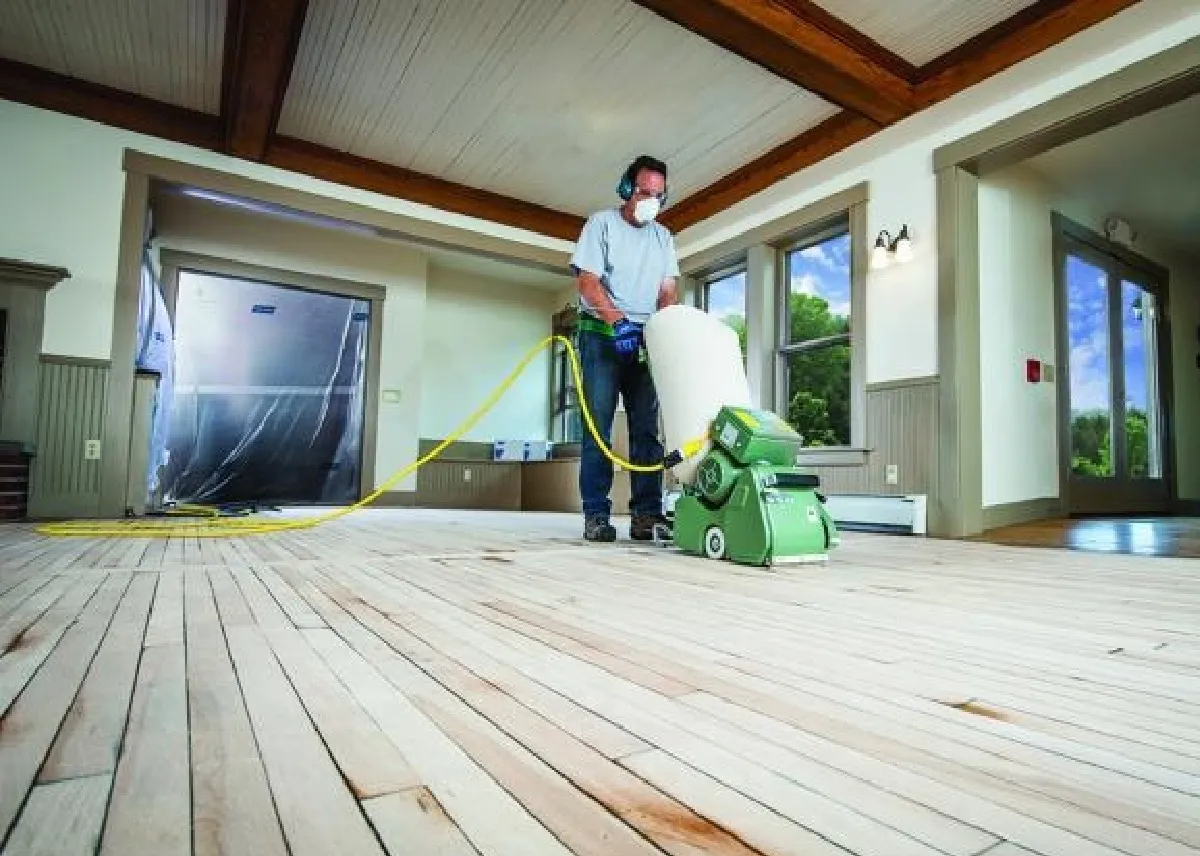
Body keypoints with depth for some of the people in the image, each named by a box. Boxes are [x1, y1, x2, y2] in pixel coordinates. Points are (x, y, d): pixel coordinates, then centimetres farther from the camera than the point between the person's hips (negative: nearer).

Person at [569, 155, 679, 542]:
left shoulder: (663, 237, 16)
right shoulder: (601, 223, 3)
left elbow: (668, 291, 10)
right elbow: (586, 280, -8)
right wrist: (618, 320, -20)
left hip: (646, 338, 5)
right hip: (602, 332, -4)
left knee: (647, 426, -2)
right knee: (598, 425, -8)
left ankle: (646, 514, 0)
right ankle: (596, 515, -6)